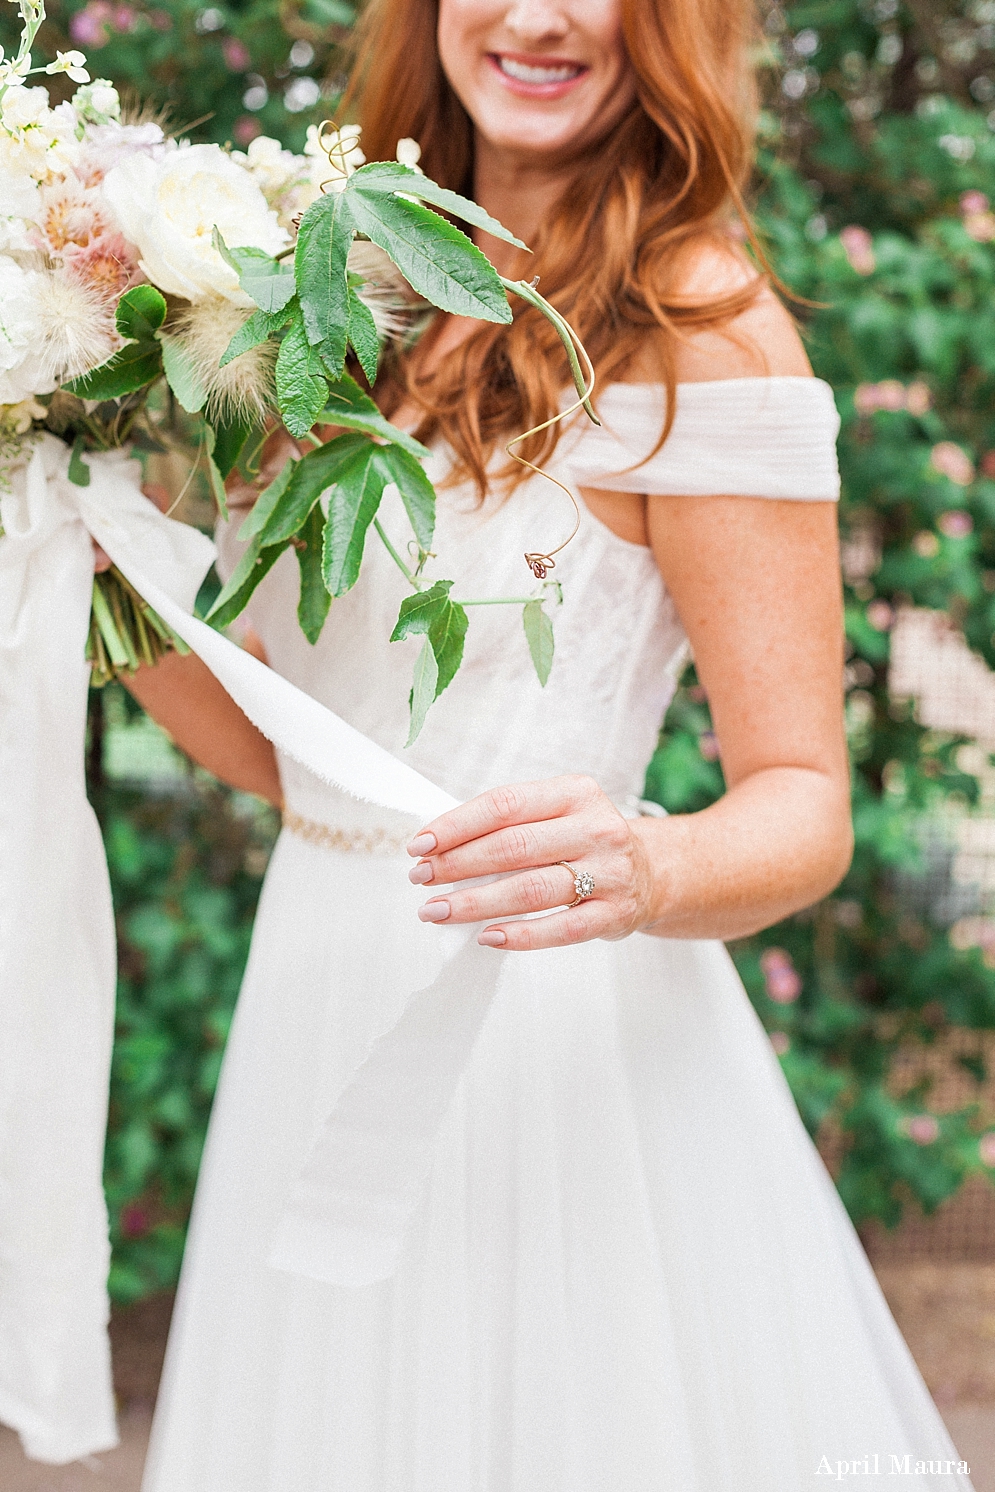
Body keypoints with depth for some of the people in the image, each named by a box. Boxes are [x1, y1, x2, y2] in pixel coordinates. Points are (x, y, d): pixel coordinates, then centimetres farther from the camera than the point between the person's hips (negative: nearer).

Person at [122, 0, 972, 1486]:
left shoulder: (698, 321, -9)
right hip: (315, 1016, 6)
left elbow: (803, 803, -12)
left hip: (555, 1049, -6)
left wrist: (643, 869, -32)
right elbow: (291, 756, 11)